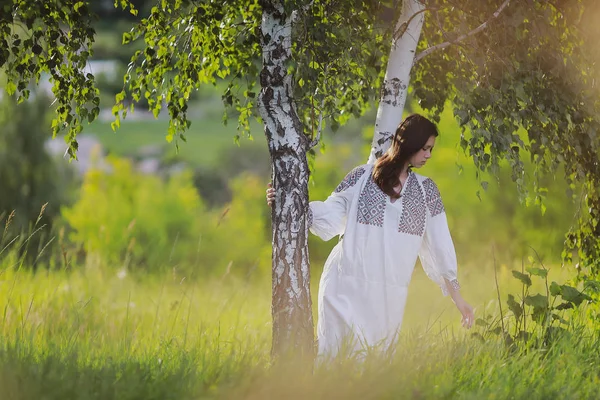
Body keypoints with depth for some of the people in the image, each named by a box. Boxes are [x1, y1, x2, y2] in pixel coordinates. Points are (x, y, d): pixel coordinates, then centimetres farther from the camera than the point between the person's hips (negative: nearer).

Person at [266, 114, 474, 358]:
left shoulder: (425, 191, 10)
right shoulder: (362, 177, 5)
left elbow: (439, 244, 10)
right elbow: (332, 213, 2)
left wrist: (457, 297, 7)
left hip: (388, 296, 2)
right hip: (346, 286, -2)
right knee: (327, 353, -7)